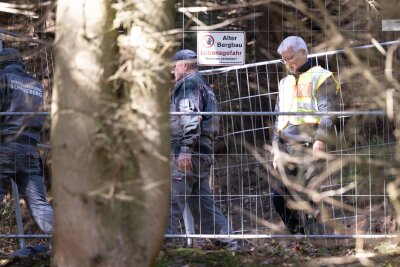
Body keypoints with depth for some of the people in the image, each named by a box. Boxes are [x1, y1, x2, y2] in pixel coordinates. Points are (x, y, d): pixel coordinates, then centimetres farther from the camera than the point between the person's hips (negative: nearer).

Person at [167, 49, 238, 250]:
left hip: (188, 153, -10)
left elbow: (191, 118, -18)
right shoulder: (204, 87, 27)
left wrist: (186, 149, -24)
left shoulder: (189, 84, -5)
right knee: (202, 200, 11)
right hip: (203, 153, 10)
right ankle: (226, 241, 8)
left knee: (172, 198, -11)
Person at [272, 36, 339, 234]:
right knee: (280, 196, 1)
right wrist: (277, 149, 18)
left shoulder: (321, 78, 1)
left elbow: (327, 114, -9)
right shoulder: (286, 83, 24)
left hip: (309, 146, -7)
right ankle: (300, 235, 11)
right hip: (286, 148, 7)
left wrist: (320, 140, -21)